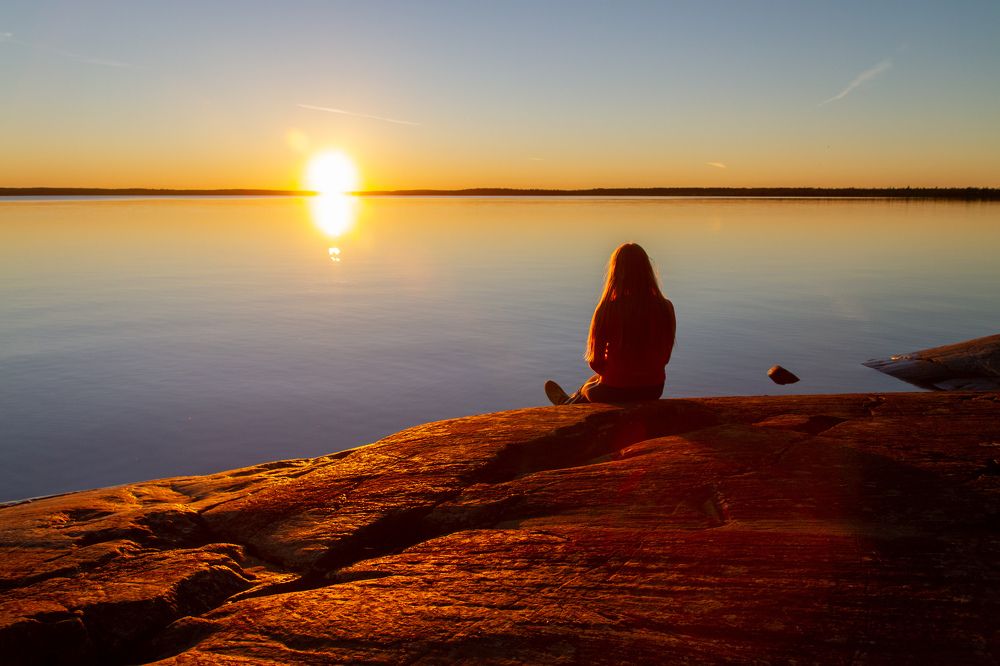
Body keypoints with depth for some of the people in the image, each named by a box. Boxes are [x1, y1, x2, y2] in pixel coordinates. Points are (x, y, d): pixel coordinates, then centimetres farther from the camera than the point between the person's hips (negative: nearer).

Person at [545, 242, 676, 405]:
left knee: (588, 387, 32)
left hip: (617, 392, -4)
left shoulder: (608, 310, -18)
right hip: (653, 390, 4)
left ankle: (567, 404, 63)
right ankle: (570, 403, 58)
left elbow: (596, 362, -9)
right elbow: (664, 357, 2)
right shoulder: (665, 308, -9)